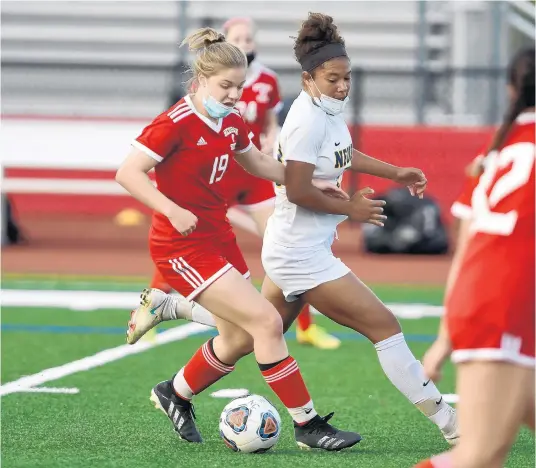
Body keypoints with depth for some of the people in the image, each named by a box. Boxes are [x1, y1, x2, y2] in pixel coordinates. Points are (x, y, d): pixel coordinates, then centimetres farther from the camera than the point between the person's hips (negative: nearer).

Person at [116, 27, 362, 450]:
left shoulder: (231, 122, 6)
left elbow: (258, 163, 25)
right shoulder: (177, 124, -18)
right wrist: (173, 211, -32)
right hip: (182, 245, -9)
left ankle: (175, 394, 38)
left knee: (239, 338, 14)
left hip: (218, 236, 9)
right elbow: (127, 173, -22)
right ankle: (307, 424, -9)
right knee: (266, 321, -15)